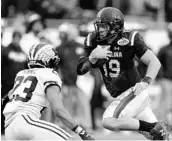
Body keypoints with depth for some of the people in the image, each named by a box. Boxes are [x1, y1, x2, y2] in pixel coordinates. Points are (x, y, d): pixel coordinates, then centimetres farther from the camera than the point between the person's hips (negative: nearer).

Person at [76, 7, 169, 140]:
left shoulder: (129, 39, -15)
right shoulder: (93, 41, -2)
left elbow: (155, 62, -13)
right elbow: (80, 70, -4)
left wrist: (145, 82, -28)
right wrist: (93, 57, -23)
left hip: (135, 92, -7)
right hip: (121, 96, 7)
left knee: (109, 122, -26)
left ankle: (153, 128, -15)